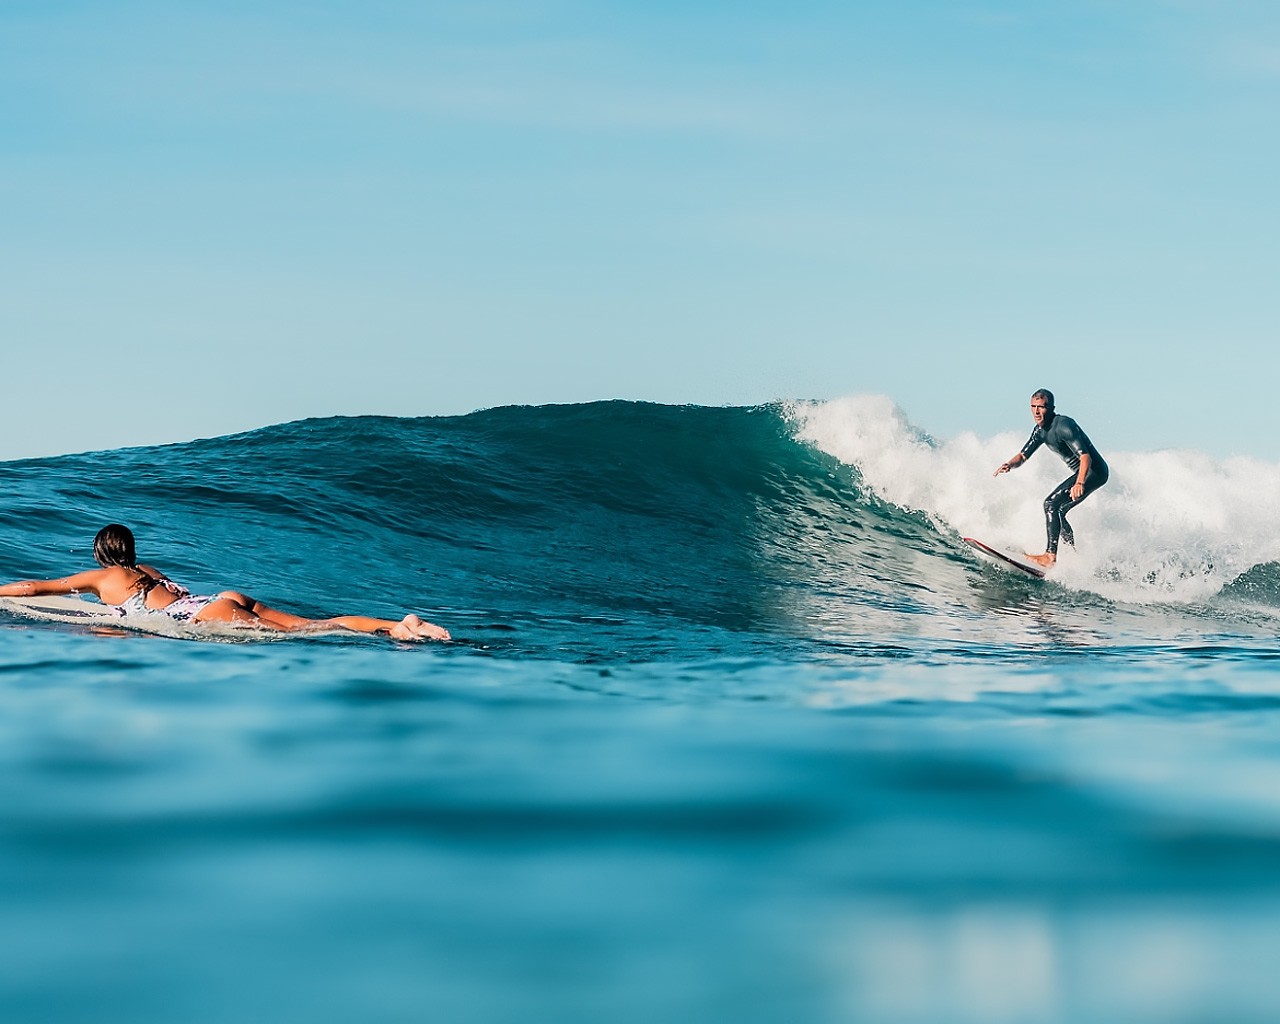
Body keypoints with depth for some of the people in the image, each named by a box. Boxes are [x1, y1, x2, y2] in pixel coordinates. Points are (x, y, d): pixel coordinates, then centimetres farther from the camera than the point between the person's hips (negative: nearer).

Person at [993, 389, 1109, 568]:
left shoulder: (1063, 426, -23)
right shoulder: (1040, 430, 6)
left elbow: (1085, 456, -31)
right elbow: (1023, 456, 12)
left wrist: (1079, 483, -46)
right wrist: (1010, 465, -12)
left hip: (1094, 471, -10)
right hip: (1082, 473, 10)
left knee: (1051, 503, -19)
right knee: (1057, 512, 14)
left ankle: (1051, 556, -26)